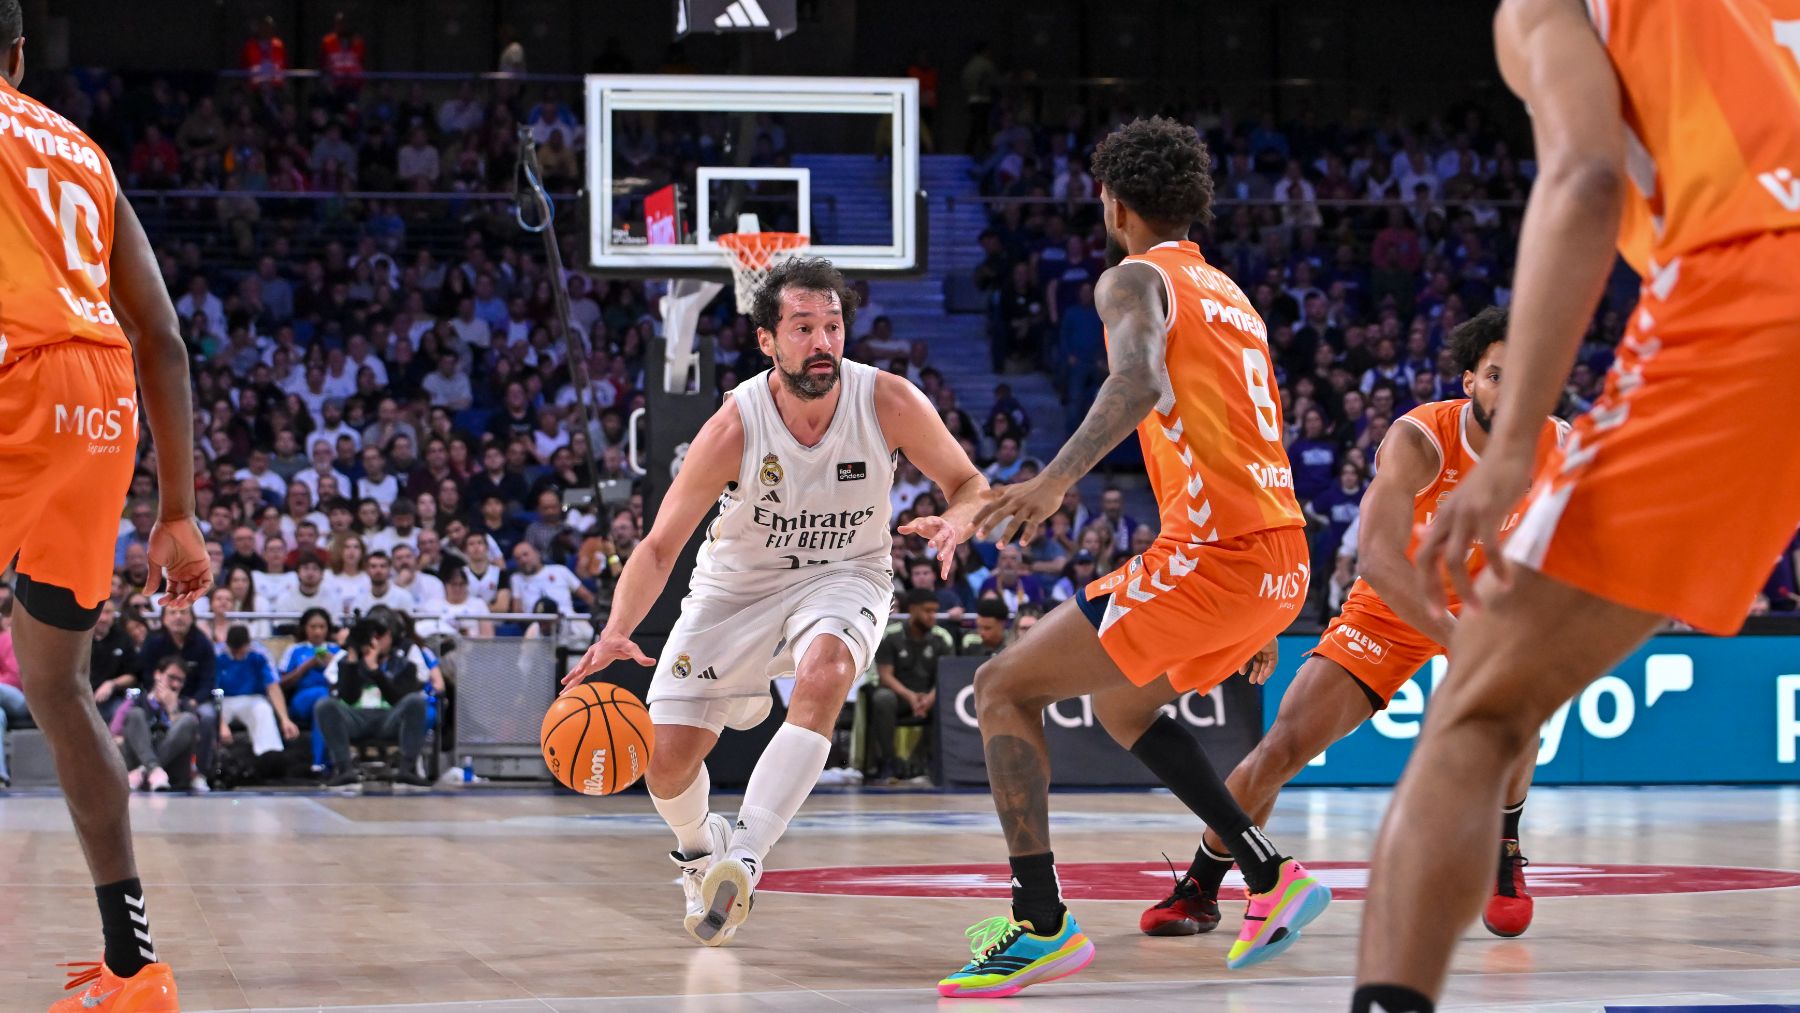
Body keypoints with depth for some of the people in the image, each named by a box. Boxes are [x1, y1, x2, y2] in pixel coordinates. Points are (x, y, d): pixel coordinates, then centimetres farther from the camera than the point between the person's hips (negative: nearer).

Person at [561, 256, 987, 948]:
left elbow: (971, 486, -6)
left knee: (825, 670, -36)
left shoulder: (888, 403, -20)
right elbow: (659, 547, -18)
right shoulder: (734, 428, -24)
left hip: (843, 576, -1)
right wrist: (615, 634, -35)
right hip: (737, 582, 1)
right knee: (668, 761, -4)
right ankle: (697, 848, 34)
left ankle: (744, 857, -36)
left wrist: (956, 521, -31)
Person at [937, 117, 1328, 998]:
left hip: (1211, 552, -9)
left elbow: (1141, 379, -24)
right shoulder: (1231, 296, 25)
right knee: (1120, 703, 30)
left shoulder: (1136, 280, 0)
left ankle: (1041, 924, -10)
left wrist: (1056, 480, -36)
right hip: (1283, 559, 9)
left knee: (1003, 687, -1)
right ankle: (1270, 878, 21)